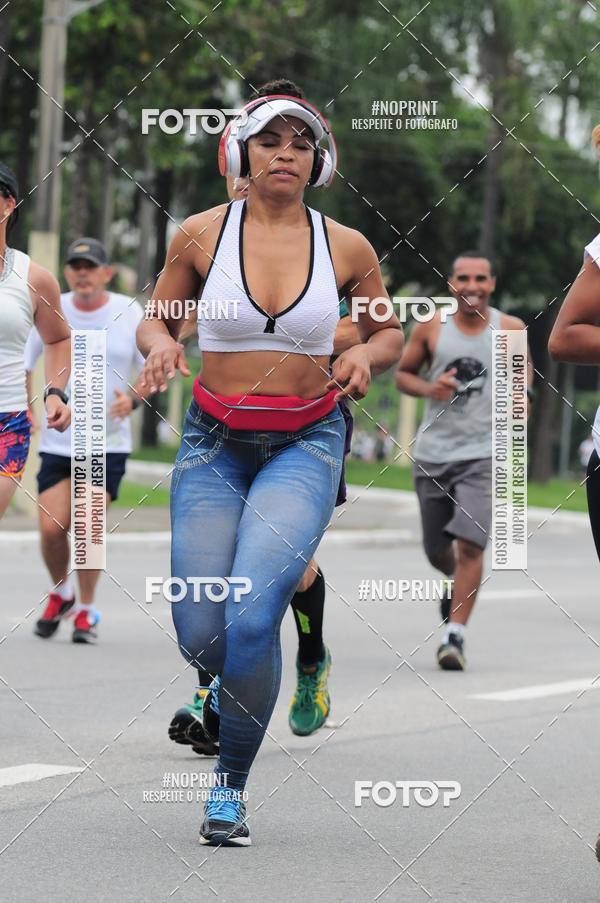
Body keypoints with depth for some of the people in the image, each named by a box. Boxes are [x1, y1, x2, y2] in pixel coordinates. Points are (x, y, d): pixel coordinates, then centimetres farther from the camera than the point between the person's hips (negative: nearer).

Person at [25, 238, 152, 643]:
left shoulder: (130, 313, -2)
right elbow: (23, 364, 10)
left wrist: (133, 398, -16)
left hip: (109, 442, -1)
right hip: (57, 440, 1)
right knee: (52, 527, -7)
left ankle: (87, 610, 9)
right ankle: (60, 593, 22)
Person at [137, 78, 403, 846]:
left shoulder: (347, 248, -1)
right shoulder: (201, 234, -2)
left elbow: (390, 333, 14)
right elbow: (155, 322, 11)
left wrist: (367, 356, -8)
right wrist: (161, 347, -12)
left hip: (305, 444, -1)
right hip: (214, 443, 1)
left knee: (251, 615, -22)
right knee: (201, 636, -3)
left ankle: (231, 784, -4)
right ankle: (227, 684, 37)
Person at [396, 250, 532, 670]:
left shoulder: (510, 329, -1)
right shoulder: (431, 326, -2)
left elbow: (524, 365, 18)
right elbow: (403, 373, 8)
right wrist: (428, 388, -13)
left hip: (484, 453, -2)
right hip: (433, 452, 2)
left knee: (470, 543, -18)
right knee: (437, 550, 13)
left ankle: (455, 635, -14)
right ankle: (457, 582, 48)